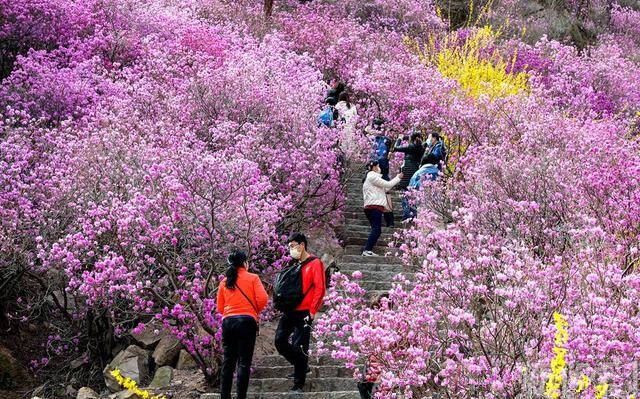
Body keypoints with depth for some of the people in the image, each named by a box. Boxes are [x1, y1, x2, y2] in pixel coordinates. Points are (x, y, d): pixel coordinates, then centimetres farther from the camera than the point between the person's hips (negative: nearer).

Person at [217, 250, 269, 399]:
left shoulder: (224, 282, 12)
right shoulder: (252, 278, 2)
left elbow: (220, 308, 12)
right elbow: (262, 299, -8)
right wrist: (256, 311, 10)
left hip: (228, 321, 3)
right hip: (247, 320, -3)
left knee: (228, 362, 8)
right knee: (244, 362, -1)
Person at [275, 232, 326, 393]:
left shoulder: (315, 263, -7)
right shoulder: (295, 264, 17)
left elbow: (320, 289, -13)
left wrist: (312, 311, -16)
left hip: (303, 313, -8)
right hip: (289, 312, 8)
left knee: (298, 347, -7)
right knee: (280, 342, 4)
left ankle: (299, 384, 4)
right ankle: (302, 367, 24)